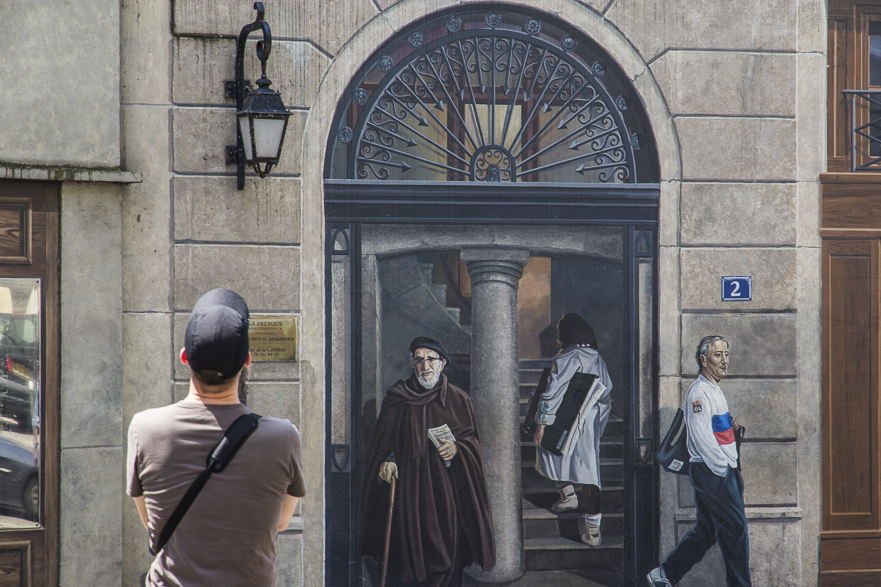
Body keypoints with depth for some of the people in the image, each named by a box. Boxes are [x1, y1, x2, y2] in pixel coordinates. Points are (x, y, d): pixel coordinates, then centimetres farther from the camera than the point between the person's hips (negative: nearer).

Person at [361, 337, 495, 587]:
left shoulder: (457, 399, 8)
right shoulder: (397, 398, 6)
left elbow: (472, 439, 11)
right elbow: (384, 441, 9)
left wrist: (457, 447, -10)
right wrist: (387, 461, -10)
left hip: (447, 488, 1)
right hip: (408, 488, -1)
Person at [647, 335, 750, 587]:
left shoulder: (714, 390, 18)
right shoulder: (699, 392, -14)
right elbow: (701, 436, -20)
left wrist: (730, 425, 12)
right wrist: (724, 467, -18)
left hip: (722, 470, 10)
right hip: (711, 472, -10)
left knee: (706, 530, 13)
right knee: (735, 528, -6)